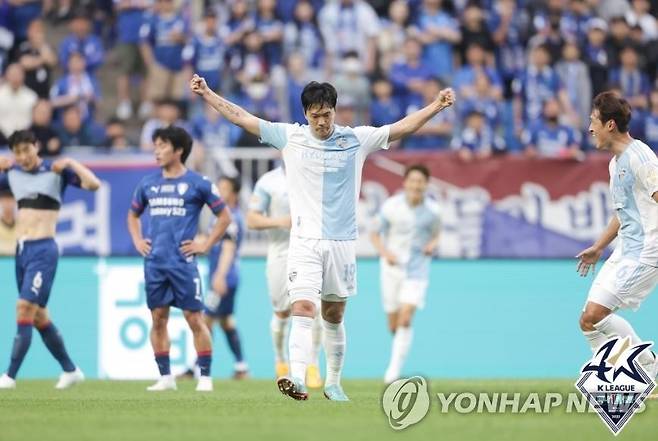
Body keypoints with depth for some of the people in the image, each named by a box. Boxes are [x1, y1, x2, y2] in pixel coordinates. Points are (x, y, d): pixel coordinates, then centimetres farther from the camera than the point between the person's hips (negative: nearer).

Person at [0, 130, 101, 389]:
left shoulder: (56, 172, -4)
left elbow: (93, 184, -14)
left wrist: (70, 163, -18)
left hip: (43, 250, -7)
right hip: (21, 250, 7)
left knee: (25, 308, -15)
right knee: (38, 317, 11)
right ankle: (70, 370, 23)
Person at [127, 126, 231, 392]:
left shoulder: (197, 183, -1)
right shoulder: (148, 184, 12)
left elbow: (224, 217, 4)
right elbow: (133, 215, 27)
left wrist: (205, 246, -2)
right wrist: (137, 241, 12)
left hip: (183, 261, -4)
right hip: (154, 262, 4)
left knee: (194, 318, -5)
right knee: (158, 319, 5)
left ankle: (205, 377, 0)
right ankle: (165, 377, 11)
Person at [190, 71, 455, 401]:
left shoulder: (356, 139, 3)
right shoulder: (289, 137, 2)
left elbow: (402, 127, 2)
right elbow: (241, 117, 5)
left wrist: (435, 106, -8)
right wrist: (207, 94, 3)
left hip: (342, 241, 2)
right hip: (304, 241, -2)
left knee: (334, 316, 10)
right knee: (303, 309, -17)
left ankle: (333, 383, 23)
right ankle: (297, 380, -30)